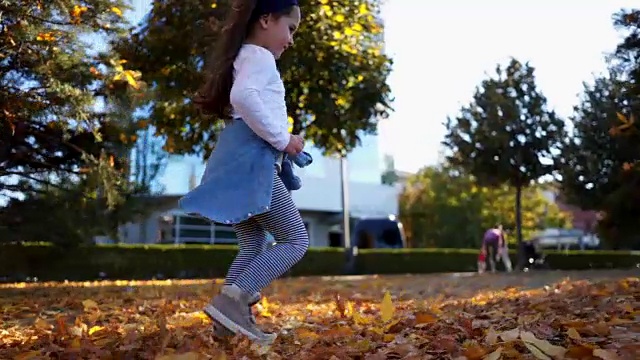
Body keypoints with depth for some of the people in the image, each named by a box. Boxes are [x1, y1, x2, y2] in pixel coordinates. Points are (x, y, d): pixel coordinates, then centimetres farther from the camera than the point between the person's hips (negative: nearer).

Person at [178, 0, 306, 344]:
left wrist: (281, 142, 20)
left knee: (253, 245, 11)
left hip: (235, 162, 10)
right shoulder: (260, 56, -5)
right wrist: (282, 139, -18)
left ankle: (233, 311, 5)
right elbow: (243, 96, -26)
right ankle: (231, 300, -17)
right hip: (251, 161, -10)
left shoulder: (244, 58, 28)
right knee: (295, 240, -7)